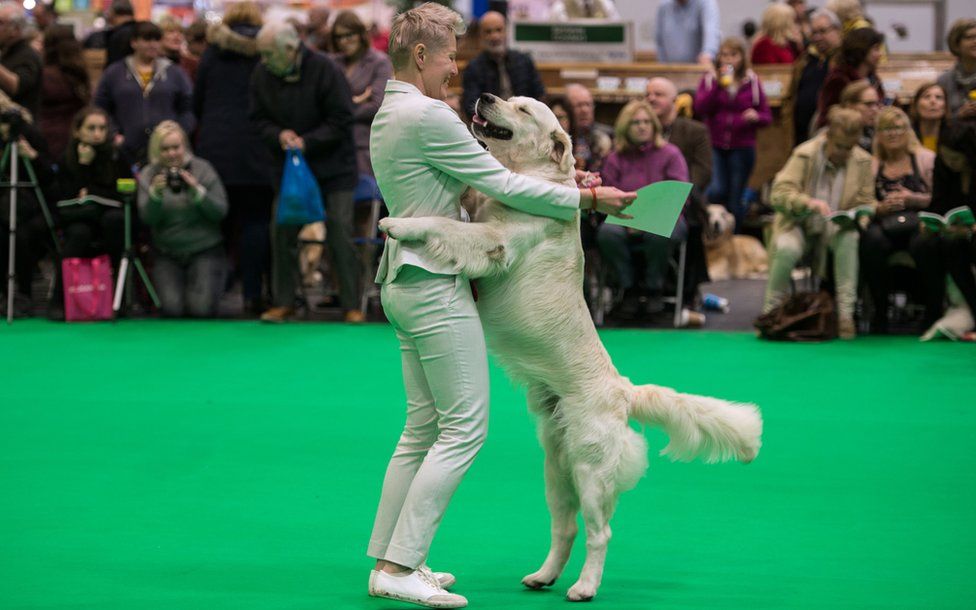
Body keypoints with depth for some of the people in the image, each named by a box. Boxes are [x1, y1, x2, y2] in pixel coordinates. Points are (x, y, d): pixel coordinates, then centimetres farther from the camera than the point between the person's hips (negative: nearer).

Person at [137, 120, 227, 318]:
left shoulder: (202, 169, -5)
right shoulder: (148, 175, 0)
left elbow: (220, 212, -8)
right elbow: (148, 219, -9)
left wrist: (196, 190, -23)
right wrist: (155, 192, -27)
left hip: (204, 250, -1)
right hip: (167, 254, 1)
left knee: (201, 308, -17)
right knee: (172, 309, -18)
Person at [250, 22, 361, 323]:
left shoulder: (325, 70, -16)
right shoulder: (262, 75, -2)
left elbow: (341, 121, -13)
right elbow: (259, 118, 6)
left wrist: (306, 142, -21)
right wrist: (279, 135, -15)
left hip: (333, 166, -4)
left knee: (340, 234, -6)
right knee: (283, 233, 3)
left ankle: (352, 305, 0)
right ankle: (283, 302, 14)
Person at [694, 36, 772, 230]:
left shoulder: (752, 82, 4)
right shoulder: (710, 78, 5)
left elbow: (767, 116, 8)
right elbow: (700, 108, -10)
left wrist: (756, 117, -15)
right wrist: (719, 84, -19)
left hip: (742, 148, 0)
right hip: (715, 147, 0)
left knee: (735, 200, 5)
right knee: (717, 191, -18)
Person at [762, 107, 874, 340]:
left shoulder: (863, 162, -2)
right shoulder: (804, 155, -12)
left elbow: (865, 203, 5)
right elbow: (779, 194, -18)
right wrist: (808, 202, -38)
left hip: (836, 226, 2)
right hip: (799, 223, -2)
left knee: (850, 239, -33)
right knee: (787, 250, -35)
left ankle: (845, 313, -29)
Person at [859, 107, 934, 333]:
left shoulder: (925, 158, 15)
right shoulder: (871, 165, 20)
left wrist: (913, 199, -8)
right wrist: (881, 207, -8)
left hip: (918, 222, -1)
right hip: (883, 225, 1)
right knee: (872, 240, -35)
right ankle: (880, 313, -25)